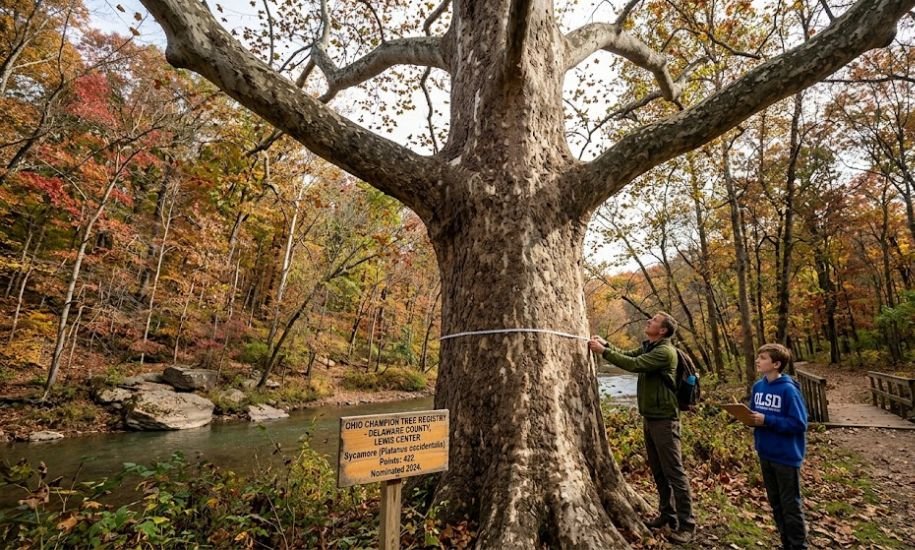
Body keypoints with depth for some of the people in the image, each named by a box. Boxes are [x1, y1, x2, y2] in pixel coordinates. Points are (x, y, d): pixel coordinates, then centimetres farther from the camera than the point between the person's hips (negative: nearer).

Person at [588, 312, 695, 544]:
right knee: (658, 471, 17)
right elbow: (626, 355, 9)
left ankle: (686, 525, 11)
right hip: (649, 417, 9)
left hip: (664, 419, -9)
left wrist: (603, 351, -25)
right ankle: (667, 514, 30)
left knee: (674, 472, 0)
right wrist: (606, 344, -8)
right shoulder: (647, 347, 10)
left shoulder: (665, 352, -20)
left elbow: (633, 364, -28)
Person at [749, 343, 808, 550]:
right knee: (775, 503, 19)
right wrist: (750, 417, -9)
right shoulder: (758, 386, 2)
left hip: (786, 456, -7)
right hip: (765, 454, 7)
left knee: (790, 505, 8)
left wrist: (767, 420, -24)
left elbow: (799, 424, -20)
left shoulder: (788, 389, -19)